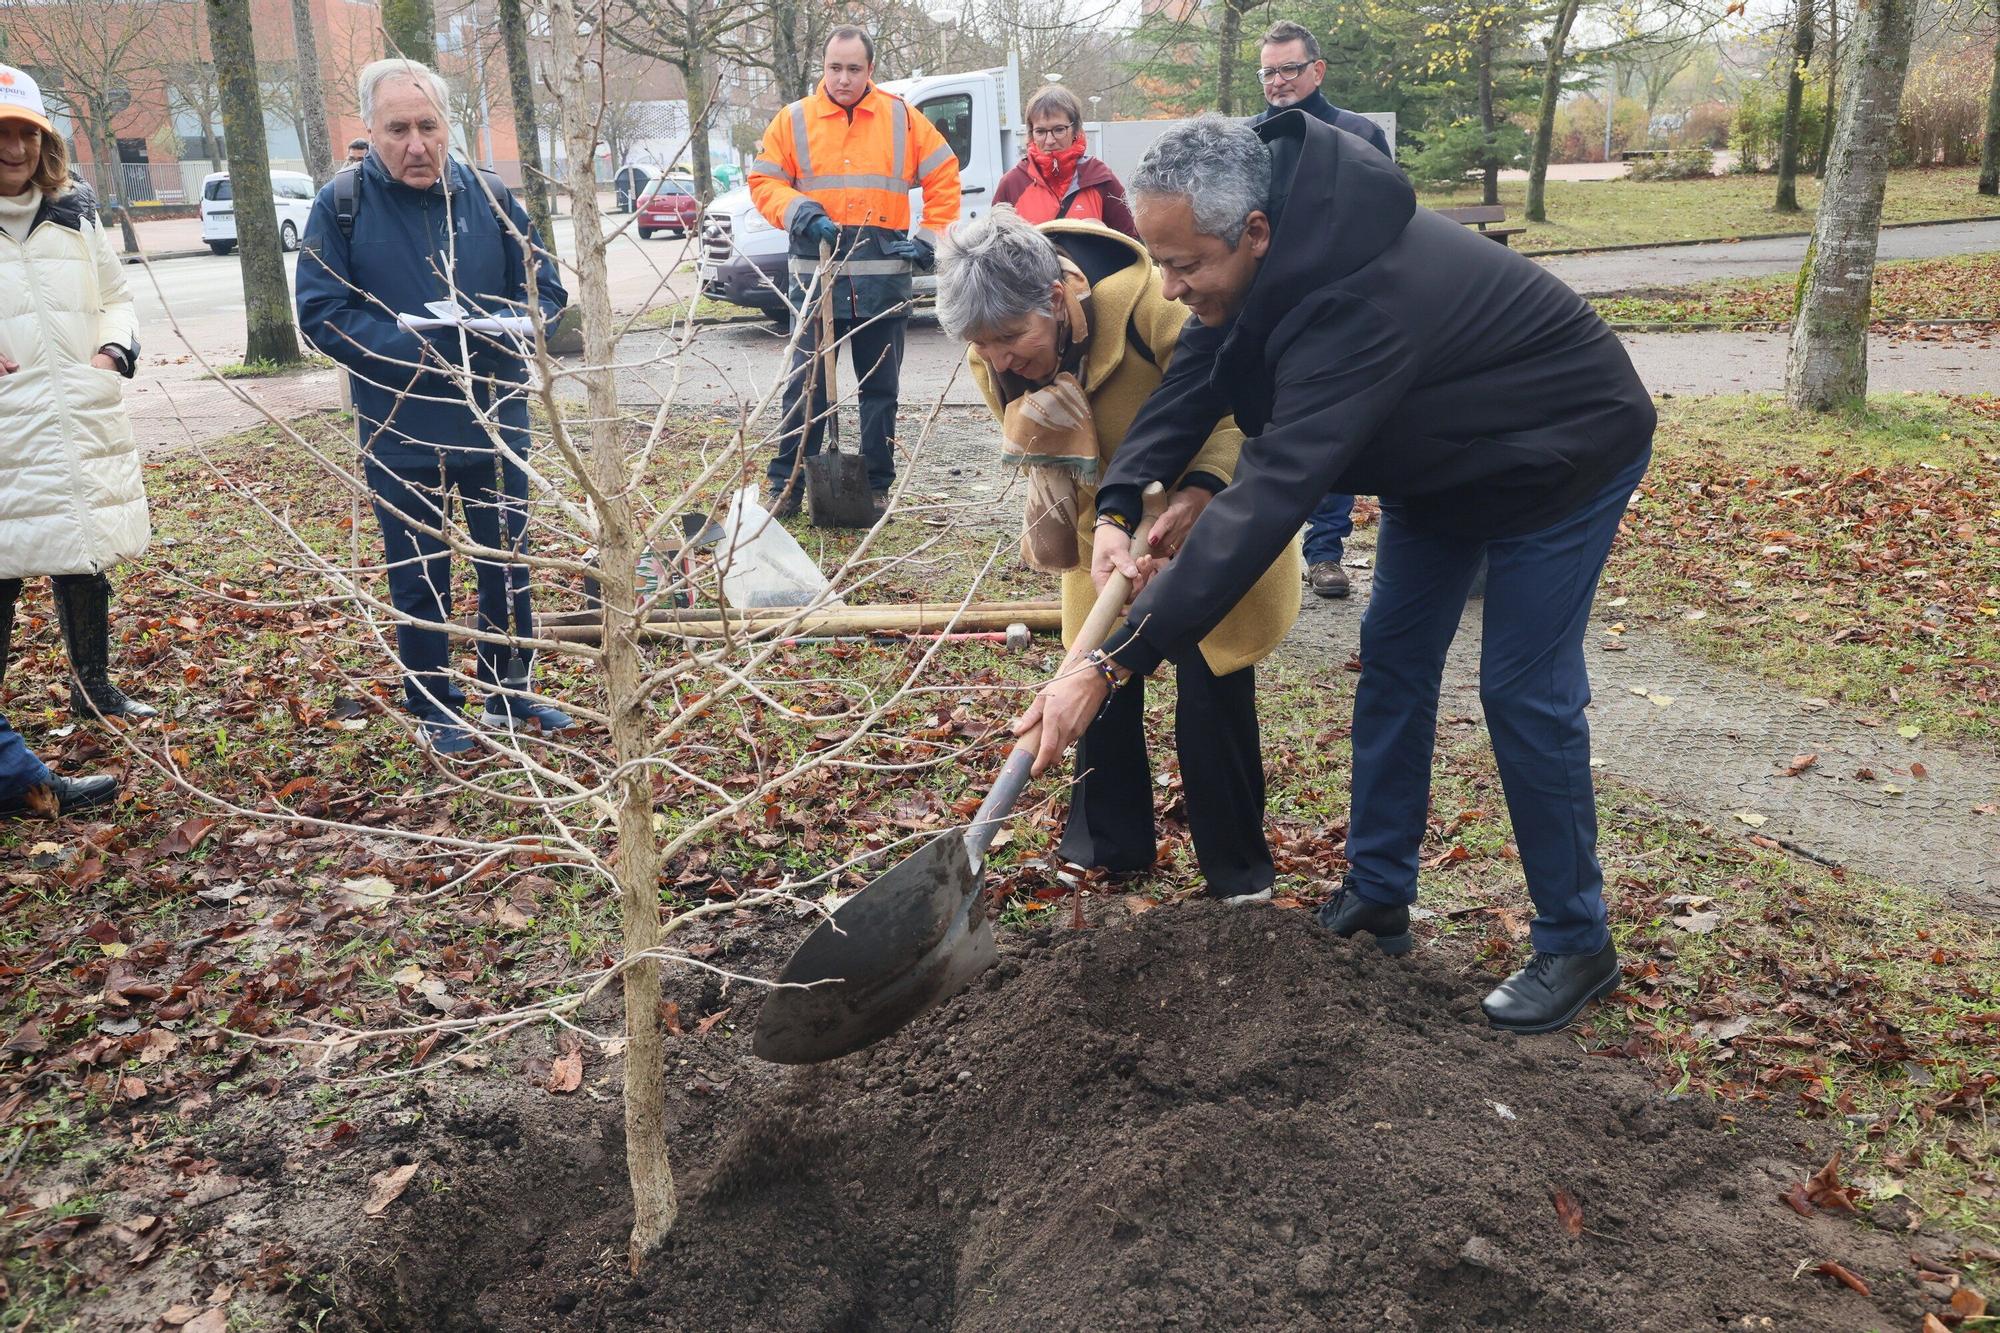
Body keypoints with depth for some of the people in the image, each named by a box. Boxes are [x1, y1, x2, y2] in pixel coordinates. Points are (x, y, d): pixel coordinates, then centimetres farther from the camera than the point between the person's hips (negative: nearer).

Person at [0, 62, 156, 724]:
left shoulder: (74, 210, 10)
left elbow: (115, 296, 20)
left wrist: (113, 351, 1)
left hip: (84, 424, 5)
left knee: (86, 558, 15)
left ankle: (94, 688, 30)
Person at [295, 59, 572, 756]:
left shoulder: (490, 197, 0)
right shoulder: (340, 204, -6)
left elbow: (545, 287, 4)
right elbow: (321, 312, -9)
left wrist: (495, 326, -17)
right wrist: (412, 346, -21)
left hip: (496, 424, 2)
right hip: (400, 436, -2)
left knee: (509, 568, 14)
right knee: (420, 580, 9)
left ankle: (510, 692, 31)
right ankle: (435, 709, 25)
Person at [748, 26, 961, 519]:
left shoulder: (902, 120, 7)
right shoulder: (794, 121, 5)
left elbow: (944, 177, 11)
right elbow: (763, 181, 6)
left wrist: (929, 237, 3)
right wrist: (799, 211, -13)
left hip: (884, 280, 1)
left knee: (881, 387, 8)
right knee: (805, 386, -1)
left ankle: (878, 487, 17)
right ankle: (785, 487, 6)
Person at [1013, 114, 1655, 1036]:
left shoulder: (1362, 300, -42)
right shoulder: (1277, 253, -16)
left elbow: (1268, 501, -47)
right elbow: (1192, 381, -11)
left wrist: (1111, 666, -49)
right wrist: (1116, 511, -29)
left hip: (1562, 457, -9)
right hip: (1438, 453, 9)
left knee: (1525, 691, -8)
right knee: (1393, 654, 8)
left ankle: (1574, 947, 9)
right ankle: (1377, 894, 20)